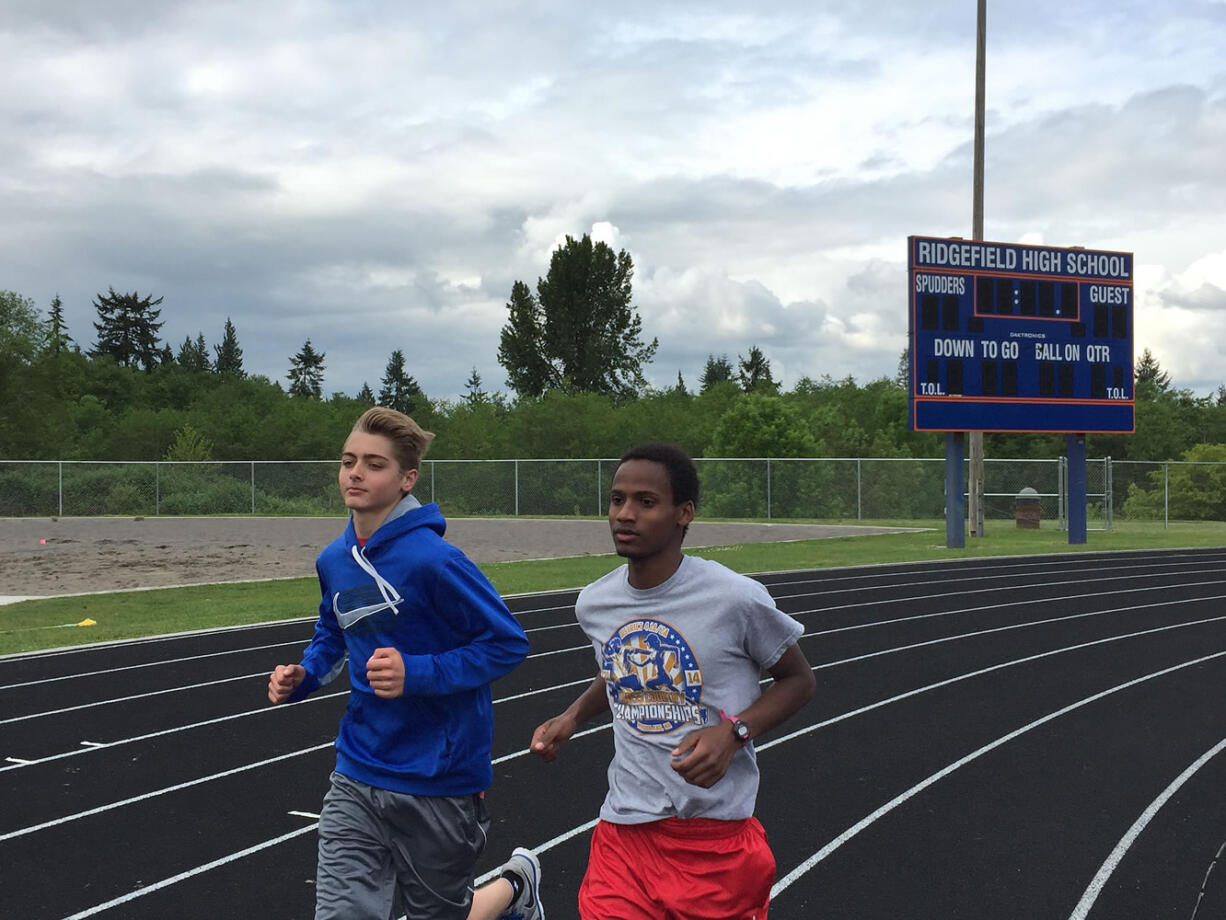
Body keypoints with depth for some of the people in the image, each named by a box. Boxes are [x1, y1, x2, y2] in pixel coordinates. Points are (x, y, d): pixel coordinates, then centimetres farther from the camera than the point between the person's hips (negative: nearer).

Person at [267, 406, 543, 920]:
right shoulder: (333, 561, 1)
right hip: (357, 779, 5)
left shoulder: (431, 560, -20)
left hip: (436, 781, -5)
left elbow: (507, 643, -16)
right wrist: (303, 676, 0)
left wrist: (417, 674, -26)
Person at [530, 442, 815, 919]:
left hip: (718, 834, -3)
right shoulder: (593, 602, 2)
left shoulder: (735, 598, -13)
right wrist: (572, 716, 5)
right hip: (625, 832, 3)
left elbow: (798, 679, -1)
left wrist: (732, 732, -16)